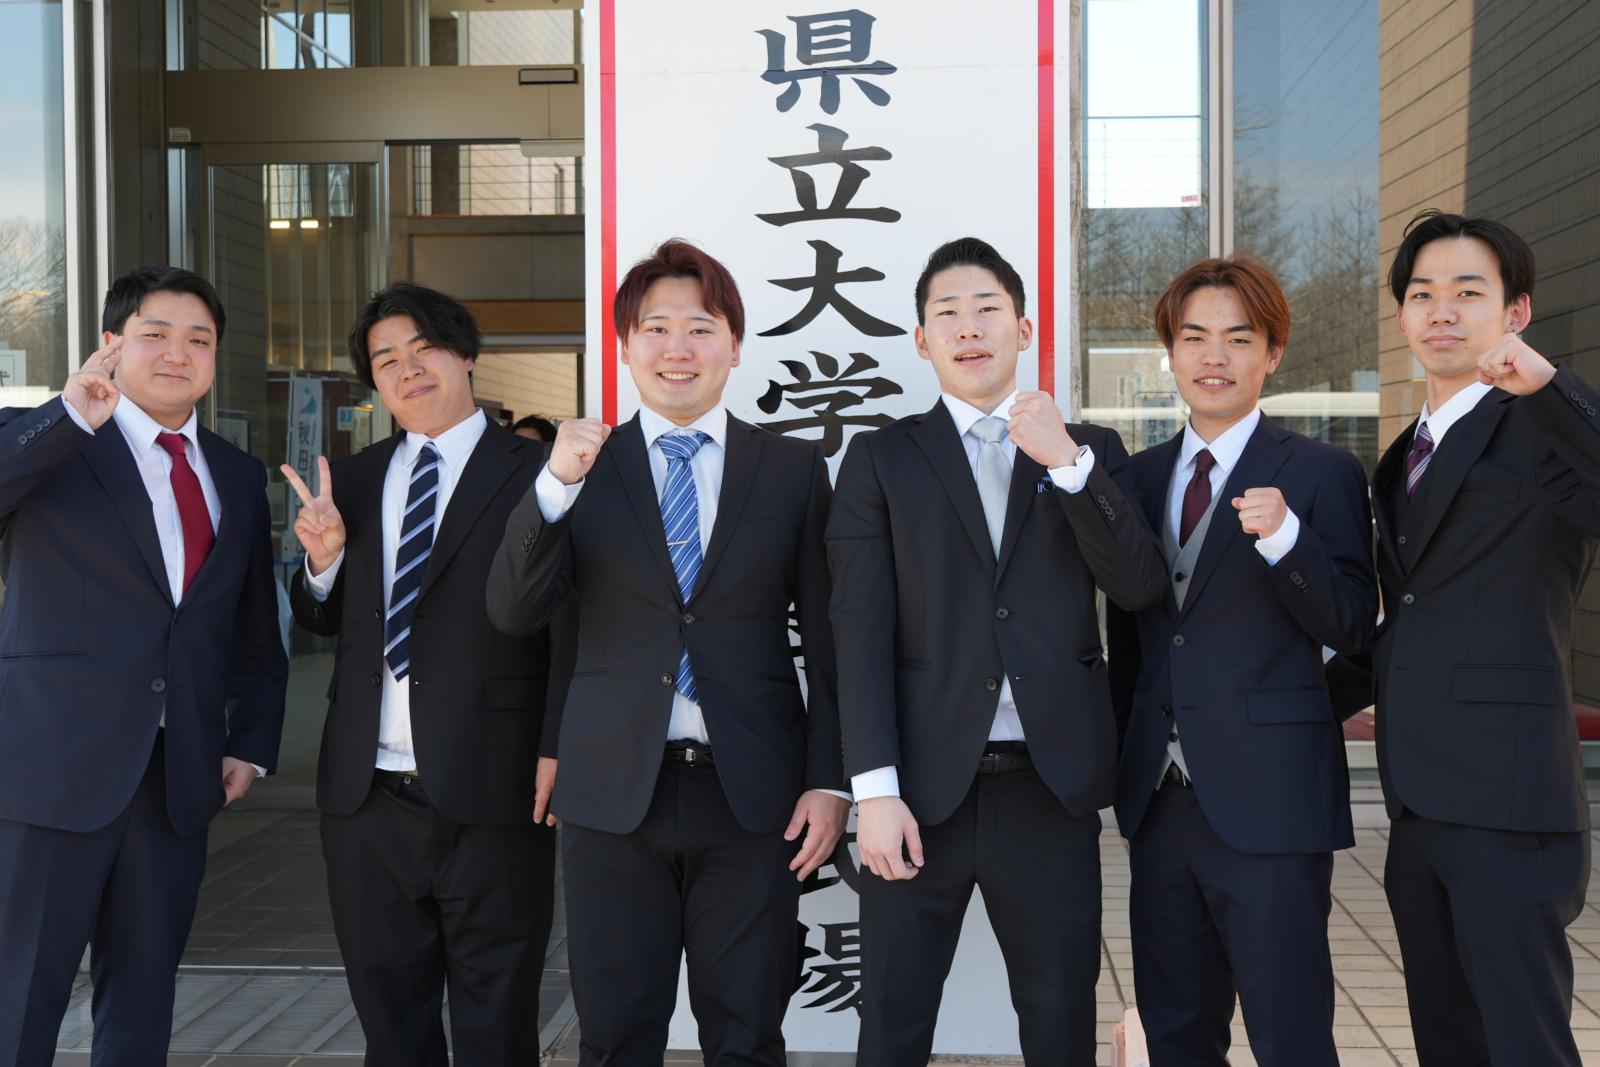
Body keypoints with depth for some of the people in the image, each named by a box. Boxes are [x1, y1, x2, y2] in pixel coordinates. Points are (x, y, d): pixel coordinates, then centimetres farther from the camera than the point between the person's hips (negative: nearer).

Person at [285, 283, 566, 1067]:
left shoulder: (534, 475, -4)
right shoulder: (353, 481, 12)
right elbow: (325, 621, 16)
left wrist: (556, 750, -14)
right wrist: (322, 560, -5)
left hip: (491, 795, -5)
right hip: (366, 796, 5)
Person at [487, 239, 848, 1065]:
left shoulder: (794, 468, 5)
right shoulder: (583, 465, 6)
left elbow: (827, 636, 5)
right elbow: (513, 613, -5)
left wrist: (830, 780, -2)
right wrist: (555, 486, -19)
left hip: (753, 794, 0)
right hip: (614, 791, 1)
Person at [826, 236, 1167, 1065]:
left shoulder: (1091, 452, 10)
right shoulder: (881, 457, 5)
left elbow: (1140, 587, -3)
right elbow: (861, 630, -2)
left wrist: (1069, 463, -15)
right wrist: (876, 788, -11)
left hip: (1052, 784, 1)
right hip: (924, 785, -1)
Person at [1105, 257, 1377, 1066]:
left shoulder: (1321, 474, -3)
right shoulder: (1138, 478, 12)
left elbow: (1353, 628, -9)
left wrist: (1284, 536, -25)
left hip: (1269, 803, -5)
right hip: (1161, 802, 5)